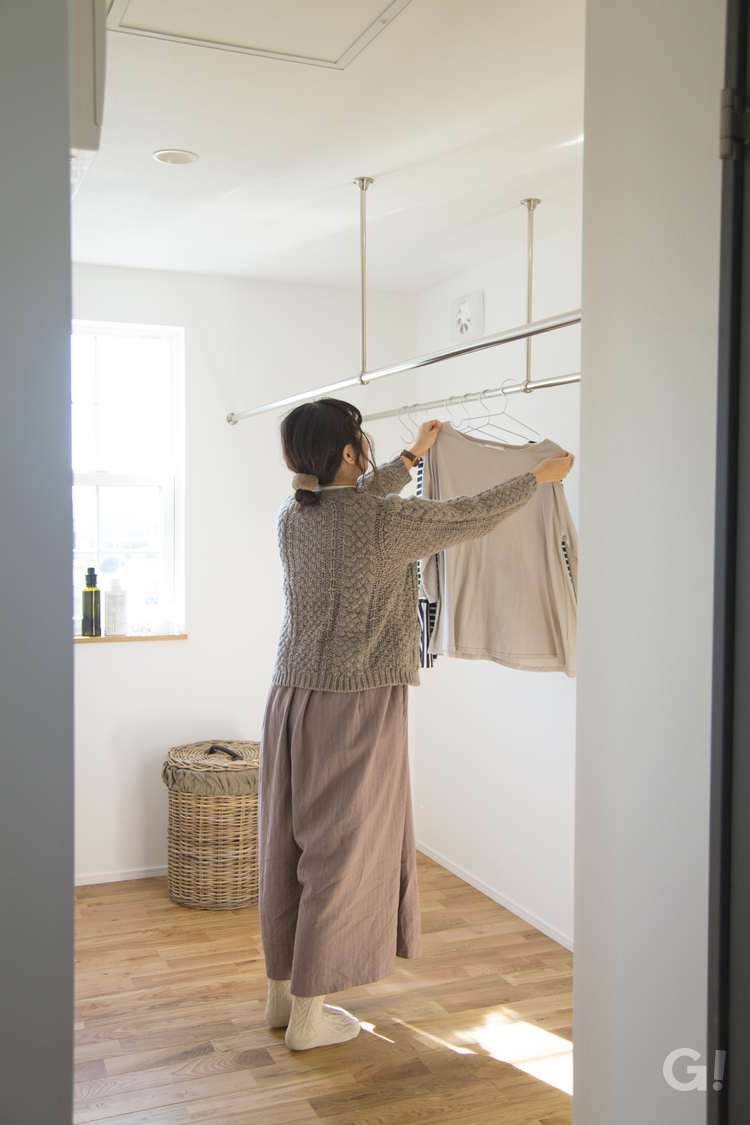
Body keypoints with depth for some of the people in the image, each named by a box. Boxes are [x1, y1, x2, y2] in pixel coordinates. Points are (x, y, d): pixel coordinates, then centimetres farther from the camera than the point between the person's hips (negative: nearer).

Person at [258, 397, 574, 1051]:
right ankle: (309, 1015, 17)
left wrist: (413, 456, 37)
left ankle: (282, 991, 31)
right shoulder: (383, 521, -17)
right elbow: (473, 516, -4)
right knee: (342, 851, 5)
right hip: (356, 705, -7)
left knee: (289, 844, 16)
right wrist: (541, 476, 12)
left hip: (292, 698, 8)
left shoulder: (294, 516, 4)